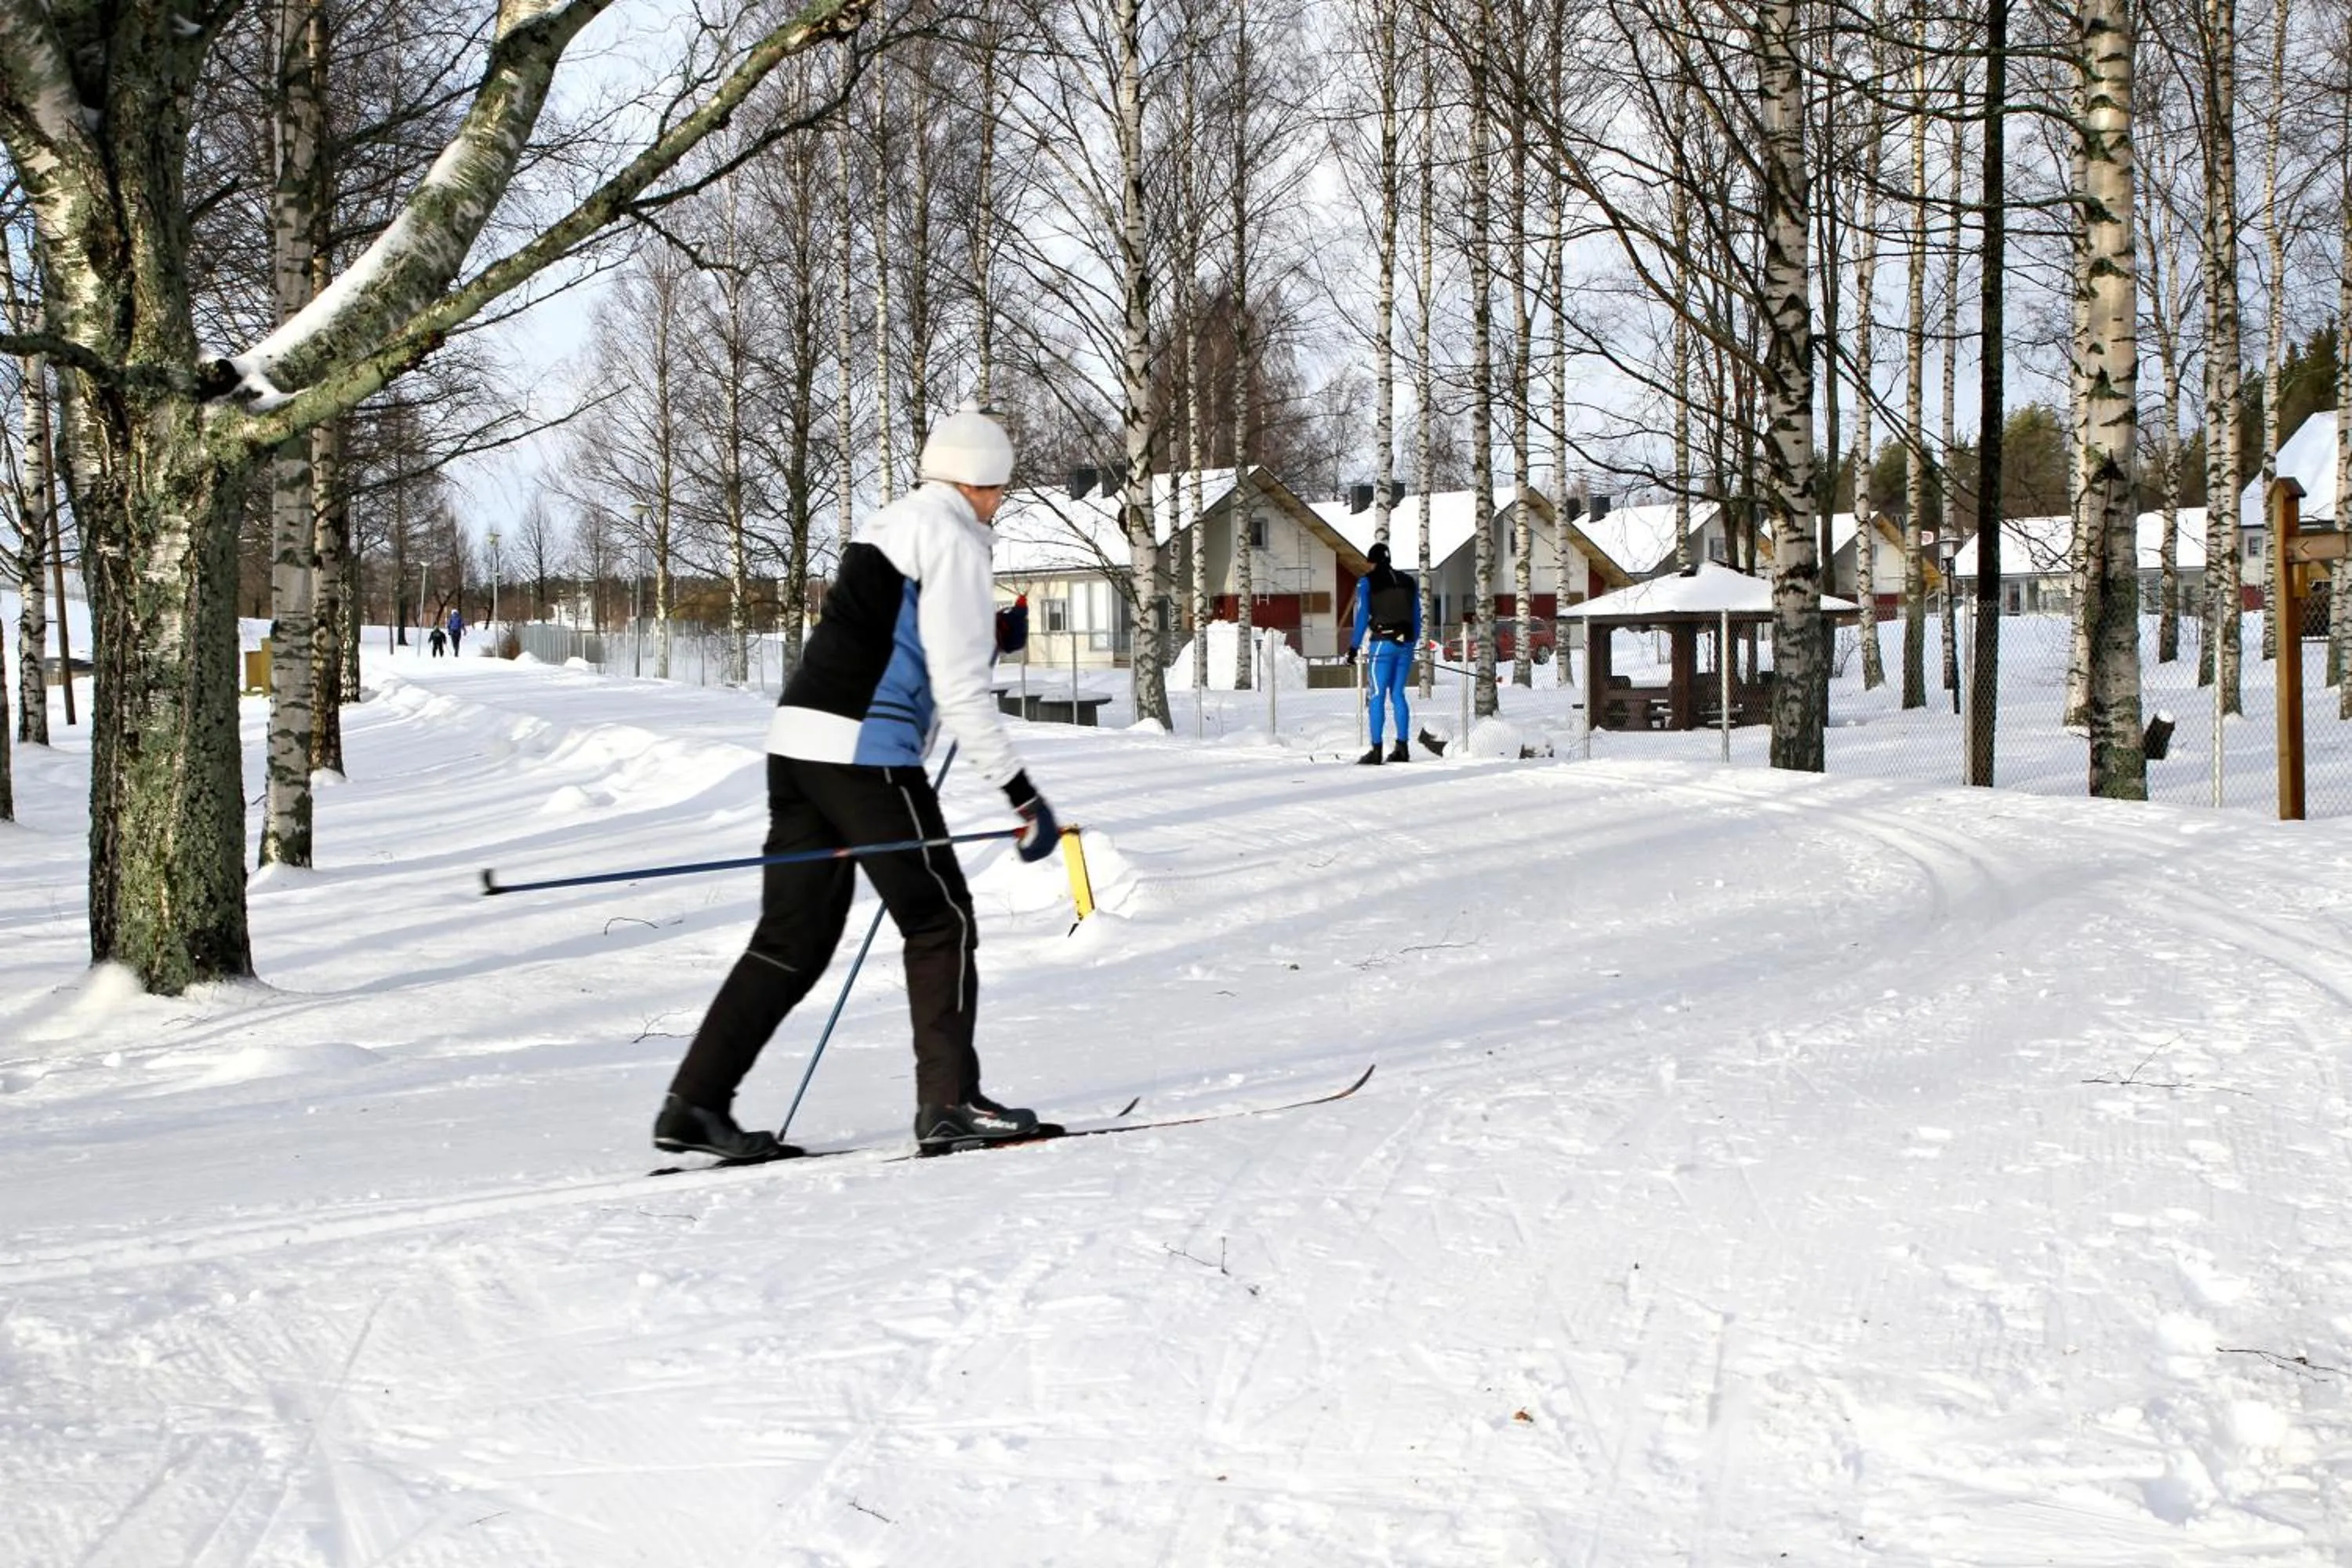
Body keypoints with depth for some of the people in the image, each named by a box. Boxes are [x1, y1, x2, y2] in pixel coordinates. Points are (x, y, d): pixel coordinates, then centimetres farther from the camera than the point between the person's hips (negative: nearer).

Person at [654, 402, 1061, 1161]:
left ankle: (695, 1104, 4)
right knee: (940, 921, 3)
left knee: (794, 937, 9)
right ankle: (948, 1101, 4)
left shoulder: (890, 524, 23)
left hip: (797, 739, 8)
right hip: (864, 752, -8)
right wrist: (1023, 794, -11)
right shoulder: (952, 538, -4)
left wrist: (986, 635, 29)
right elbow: (959, 689, -11)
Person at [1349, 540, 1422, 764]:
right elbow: (1417, 616, 15)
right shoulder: (1408, 581, 13)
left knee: (1378, 695, -3)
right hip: (1405, 643, 5)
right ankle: (1402, 748, 8)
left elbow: (1362, 615, -6)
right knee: (1398, 695, 11)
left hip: (1382, 643, -5)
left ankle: (1376, 750, -8)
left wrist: (1354, 647, -2)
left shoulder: (1367, 582, -1)